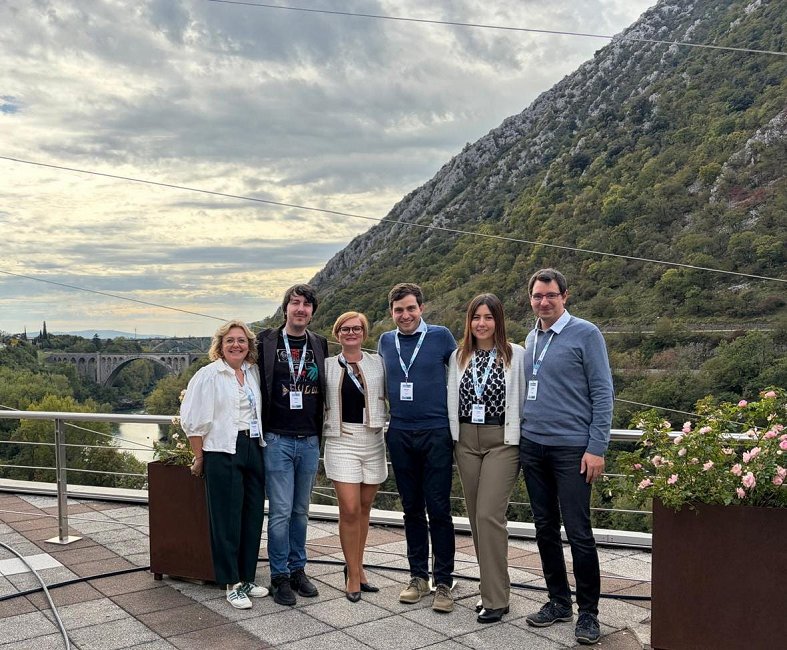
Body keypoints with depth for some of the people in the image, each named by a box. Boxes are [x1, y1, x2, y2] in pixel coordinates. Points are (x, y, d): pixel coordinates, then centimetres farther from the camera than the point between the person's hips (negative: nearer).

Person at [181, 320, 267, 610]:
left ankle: (247, 578, 22)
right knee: (227, 519, 0)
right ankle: (232, 584, 10)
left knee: (253, 515, 9)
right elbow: (194, 421, -5)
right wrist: (199, 458, -2)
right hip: (222, 452, -5)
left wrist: (260, 443, 9)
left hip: (254, 450, 6)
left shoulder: (254, 373, 10)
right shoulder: (208, 375, -5)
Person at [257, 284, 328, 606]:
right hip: (278, 440, -3)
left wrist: (323, 433, 9)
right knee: (281, 511, -1)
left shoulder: (320, 345, 8)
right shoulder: (266, 341, -2)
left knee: (301, 510, 13)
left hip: (309, 441, 3)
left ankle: (298, 569, 25)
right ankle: (280, 576, 12)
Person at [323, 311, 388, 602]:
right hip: (341, 441, -2)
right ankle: (353, 575, 7)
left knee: (364, 507, 9)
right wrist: (321, 429, -1)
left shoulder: (377, 363, 7)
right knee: (349, 510, -7)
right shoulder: (327, 366, 5)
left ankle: (356, 567, 24)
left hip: (373, 441, 2)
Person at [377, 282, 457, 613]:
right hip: (400, 434, 4)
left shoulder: (440, 336, -2)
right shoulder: (385, 342, 8)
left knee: (438, 509, -2)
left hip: (436, 433, -3)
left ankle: (443, 582, 8)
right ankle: (418, 576, 22)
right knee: (412, 508, 11)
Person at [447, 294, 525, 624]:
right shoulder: (458, 357, 9)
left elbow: (525, 399, -1)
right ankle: (492, 586, 23)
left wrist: (523, 442, -4)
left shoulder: (516, 355, -2)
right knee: (476, 517, 9)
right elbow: (451, 400, 14)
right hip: (466, 440, 5)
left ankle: (496, 599, -1)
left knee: (488, 515, -11)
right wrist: (453, 438, 9)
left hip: (502, 440, -5)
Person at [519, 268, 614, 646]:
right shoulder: (530, 339, 12)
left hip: (572, 448, -6)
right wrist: (522, 435, 12)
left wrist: (596, 448, -13)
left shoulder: (585, 334, -6)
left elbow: (602, 393, -8)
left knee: (578, 532, -3)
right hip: (532, 446, 6)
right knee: (545, 529, 11)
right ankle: (558, 601, 25)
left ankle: (588, 612, 10)